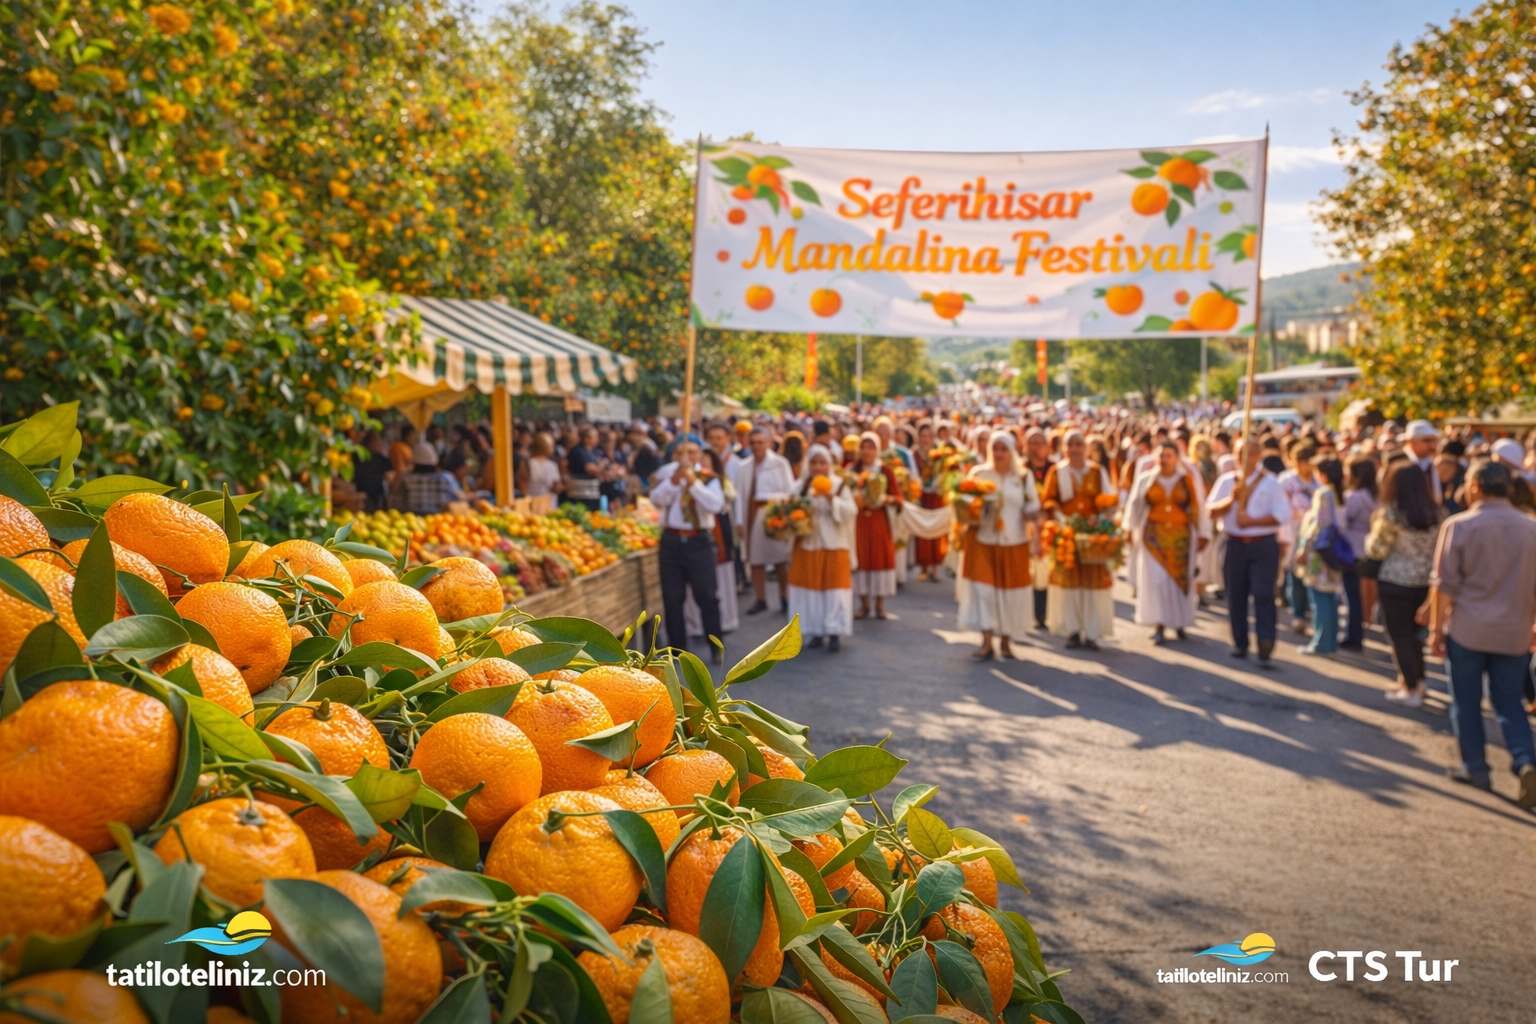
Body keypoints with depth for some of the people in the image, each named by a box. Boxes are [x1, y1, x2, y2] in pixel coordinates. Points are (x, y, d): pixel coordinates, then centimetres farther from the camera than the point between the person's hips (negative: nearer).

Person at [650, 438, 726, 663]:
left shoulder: (708, 478, -1)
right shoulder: (666, 473, 5)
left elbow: (716, 505, -18)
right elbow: (657, 500, -11)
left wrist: (693, 481, -23)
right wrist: (675, 478, -23)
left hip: (699, 541, -2)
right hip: (671, 541, 2)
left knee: (706, 596, -3)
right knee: (672, 598, 7)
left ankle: (716, 648, 6)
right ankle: (678, 648, 17)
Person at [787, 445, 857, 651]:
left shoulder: (840, 484, -4)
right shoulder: (801, 486, 5)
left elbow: (850, 513, -13)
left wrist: (832, 499, -25)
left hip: (833, 546, -3)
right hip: (807, 546, 3)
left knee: (834, 588, -3)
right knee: (810, 588, 5)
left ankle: (834, 632, 1)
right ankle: (816, 631, 14)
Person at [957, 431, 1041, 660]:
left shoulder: (1024, 478, 6)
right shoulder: (978, 473, 3)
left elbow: (1033, 508, 3)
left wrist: (1031, 518, -16)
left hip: (1014, 543, 1)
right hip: (983, 540, -1)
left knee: (1011, 591, 4)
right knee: (983, 587, -7)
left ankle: (1006, 640, 19)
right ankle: (986, 641, -3)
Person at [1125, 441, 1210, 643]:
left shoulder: (1188, 481, 2)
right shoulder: (1146, 480, 3)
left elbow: (1199, 508, 2)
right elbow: (1135, 508, 9)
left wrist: (1202, 534, -1)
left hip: (1181, 537, 0)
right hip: (1154, 536, 0)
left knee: (1180, 577, 3)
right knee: (1155, 579, -7)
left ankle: (1180, 621, 18)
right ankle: (1158, 625, -5)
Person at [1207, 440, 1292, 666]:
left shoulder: (1270, 482, 0)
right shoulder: (1226, 481, 8)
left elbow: (1283, 514, -8)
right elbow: (1212, 512, 1)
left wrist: (1253, 520, -17)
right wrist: (1231, 500, -16)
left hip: (1264, 545, -3)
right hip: (1234, 544, 3)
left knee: (1263, 594, -9)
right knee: (1236, 595, 7)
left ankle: (1265, 648, -10)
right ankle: (1239, 643, 20)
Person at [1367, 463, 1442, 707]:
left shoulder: (1390, 514, -17)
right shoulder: (1435, 512, 1)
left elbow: (1376, 550, -10)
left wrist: (1374, 531, 6)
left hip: (1395, 583, -6)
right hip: (1425, 582, 6)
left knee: (1399, 636, 5)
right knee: (1414, 633, 20)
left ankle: (1411, 690, 9)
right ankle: (1416, 682, 27)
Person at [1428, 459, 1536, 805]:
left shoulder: (1459, 525, -8)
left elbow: (1444, 584, -8)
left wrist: (1436, 628, 0)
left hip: (1467, 630, -3)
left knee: (1466, 702, 10)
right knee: (1508, 702, 14)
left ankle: (1475, 769, 16)